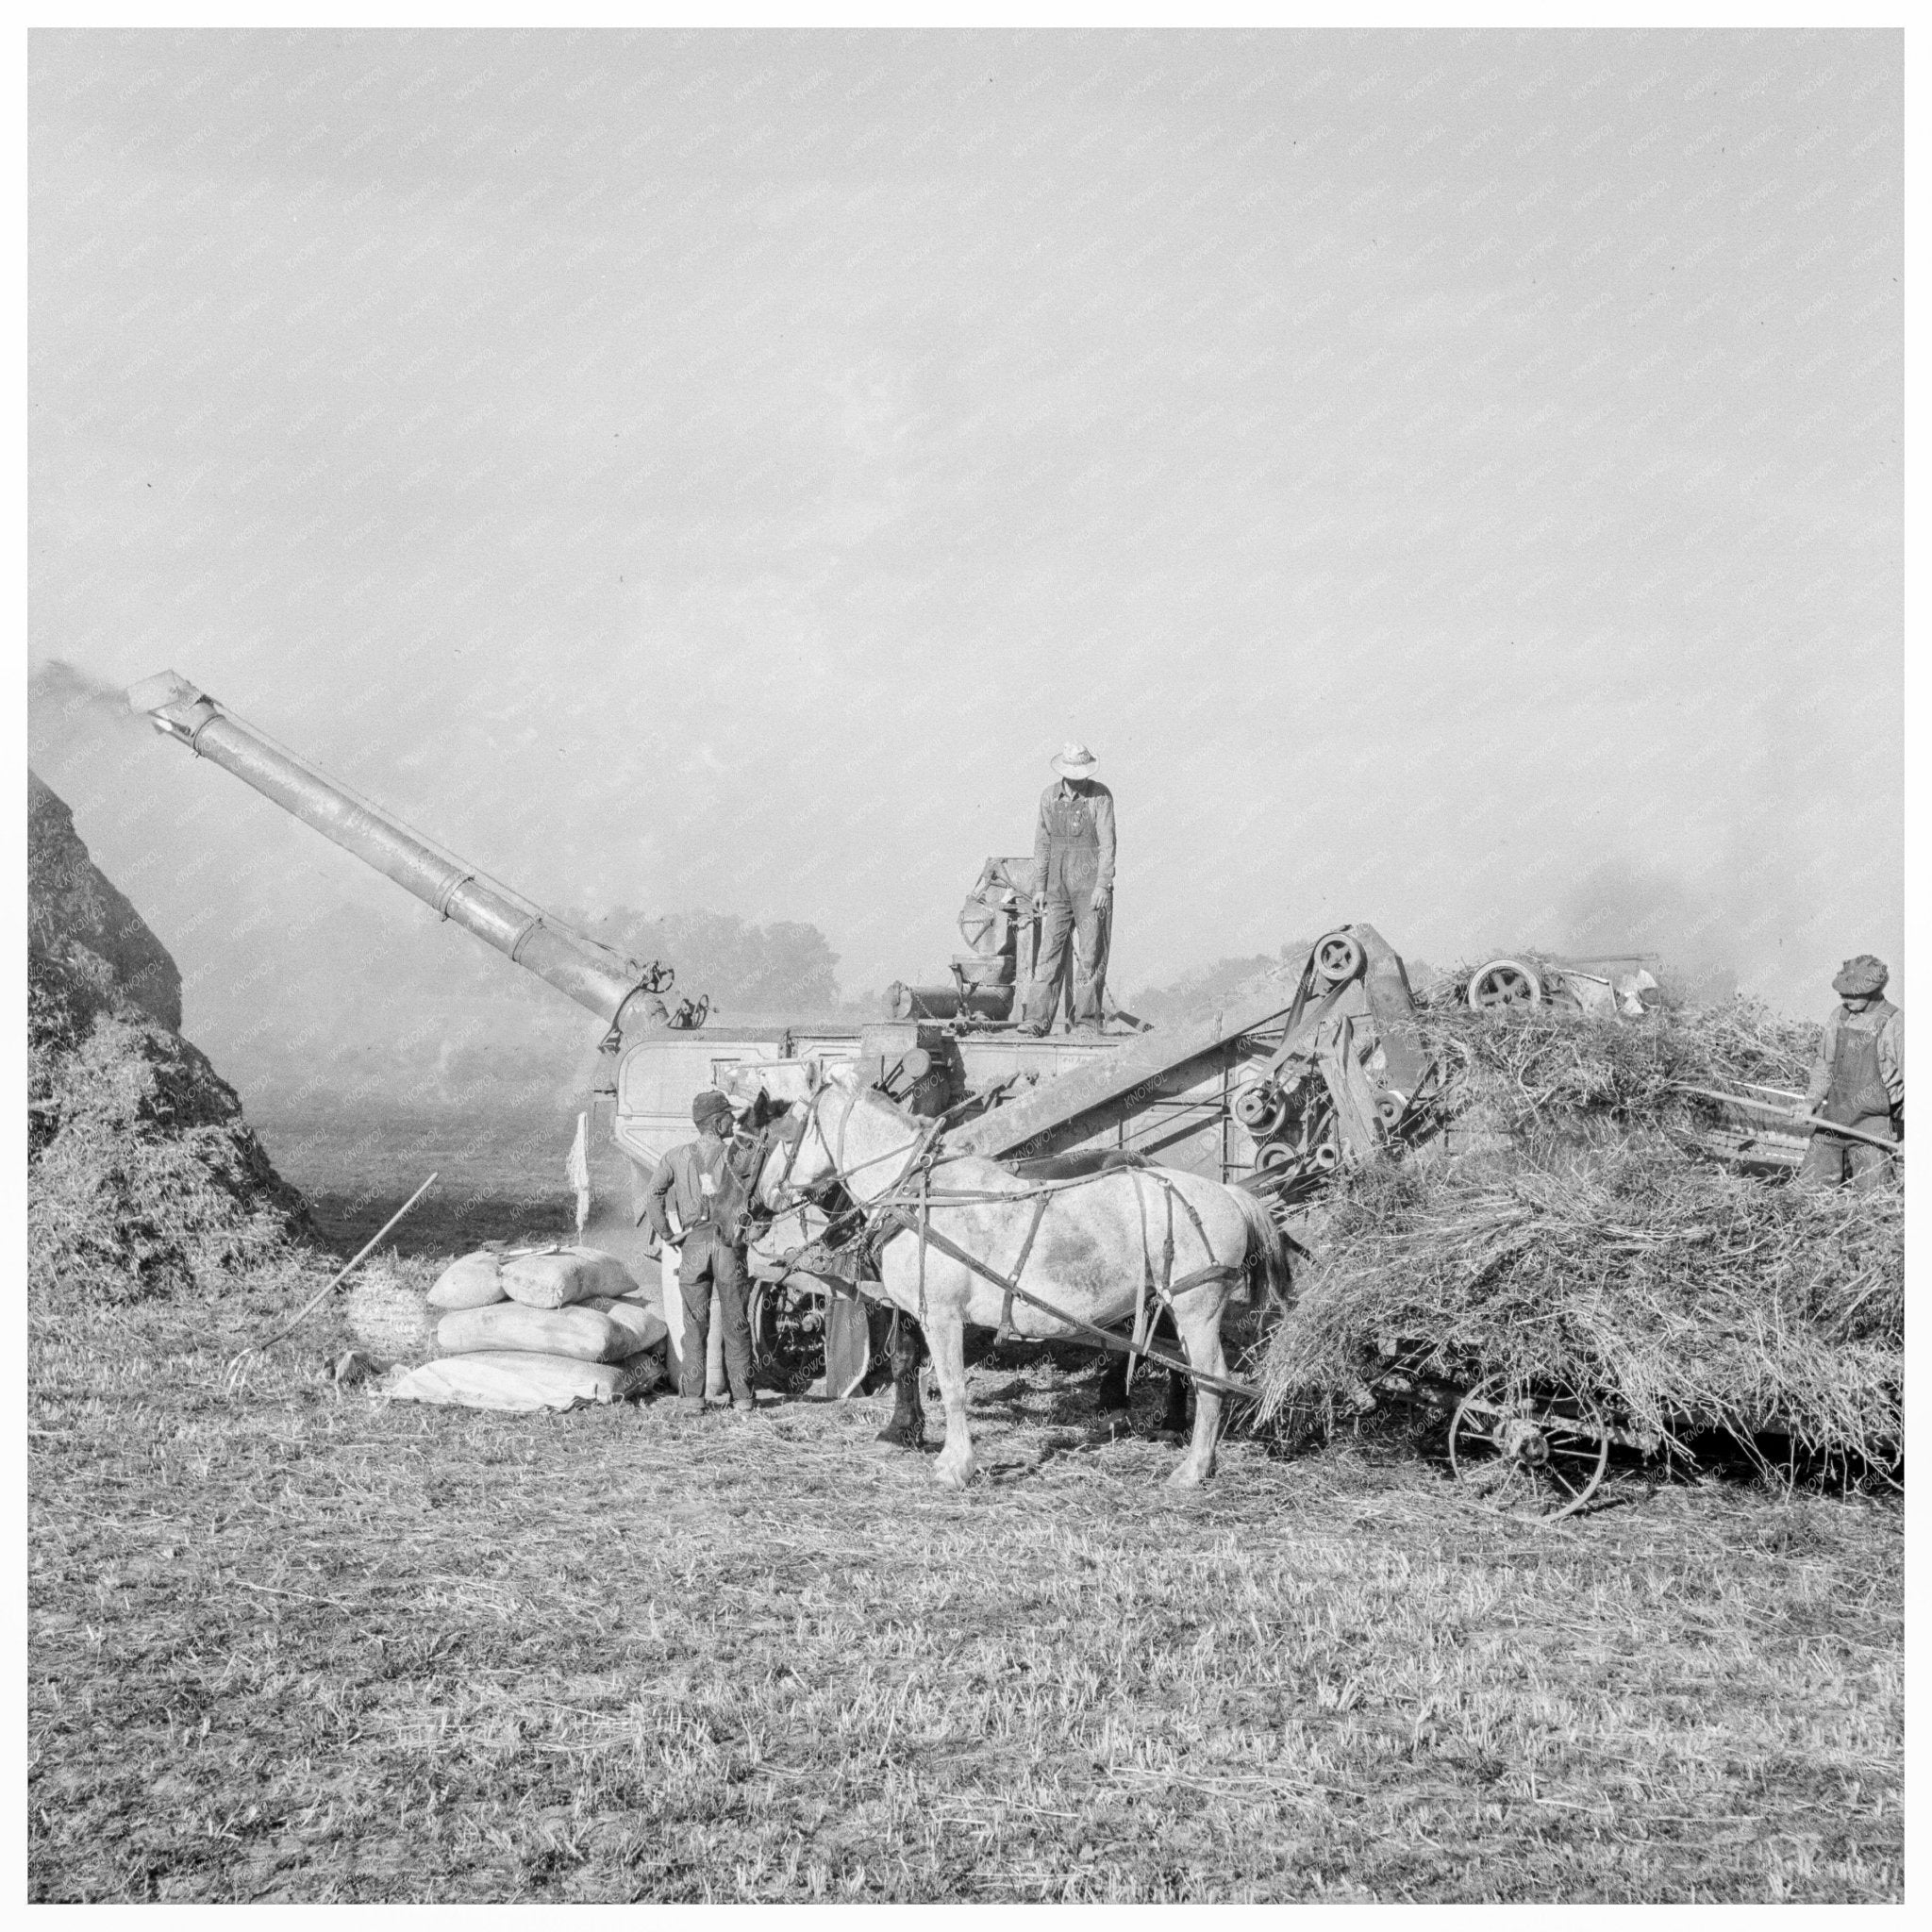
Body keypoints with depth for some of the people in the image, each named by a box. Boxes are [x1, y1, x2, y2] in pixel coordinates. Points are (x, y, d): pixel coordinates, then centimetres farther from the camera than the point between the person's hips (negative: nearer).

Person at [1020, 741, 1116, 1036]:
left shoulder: (1100, 796, -6)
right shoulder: (1049, 796, 7)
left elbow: (1107, 843, -9)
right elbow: (1042, 843, 12)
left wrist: (1103, 885, -17)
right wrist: (1039, 887, 8)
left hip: (1091, 885, -4)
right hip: (1058, 886, 4)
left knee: (1091, 955, -2)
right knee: (1049, 951, -1)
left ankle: (1087, 1021, 2)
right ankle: (1037, 1018, -2)